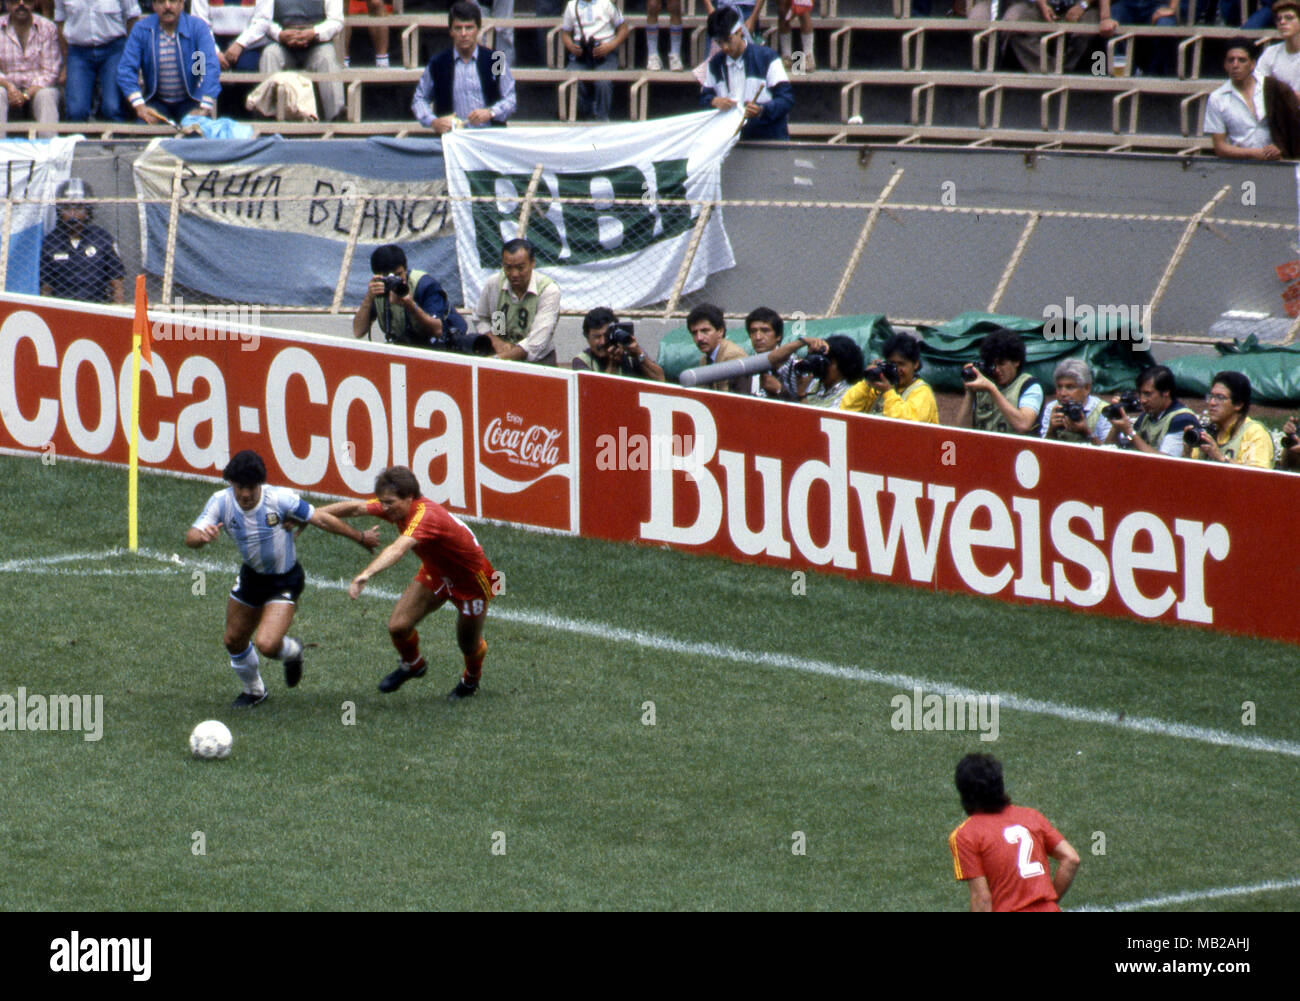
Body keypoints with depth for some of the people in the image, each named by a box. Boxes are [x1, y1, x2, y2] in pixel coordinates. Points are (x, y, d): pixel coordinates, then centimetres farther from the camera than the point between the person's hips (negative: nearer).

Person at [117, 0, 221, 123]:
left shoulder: (198, 27, -6)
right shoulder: (141, 29, -2)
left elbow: (210, 67, -16)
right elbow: (126, 69, -7)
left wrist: (203, 109, -27)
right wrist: (140, 107, -20)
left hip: (189, 102, -1)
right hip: (157, 101, 1)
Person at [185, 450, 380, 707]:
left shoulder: (279, 498, -26)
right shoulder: (221, 502, -17)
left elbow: (322, 519, -15)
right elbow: (190, 538, -23)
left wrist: (361, 538, -4)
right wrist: (202, 536, -49)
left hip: (285, 580, -5)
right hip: (251, 576, 5)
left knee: (266, 644, -20)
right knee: (234, 640, 14)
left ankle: (293, 652, 19)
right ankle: (254, 691, 44)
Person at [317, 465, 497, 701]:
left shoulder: (426, 515, -41)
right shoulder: (396, 506, -17)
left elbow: (398, 549, -57)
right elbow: (355, 508, -9)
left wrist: (367, 574, -70)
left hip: (471, 579, -7)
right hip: (435, 573, 7)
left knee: (468, 645, 7)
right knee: (398, 626, -7)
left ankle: (471, 679, 43)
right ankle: (412, 665, 26)